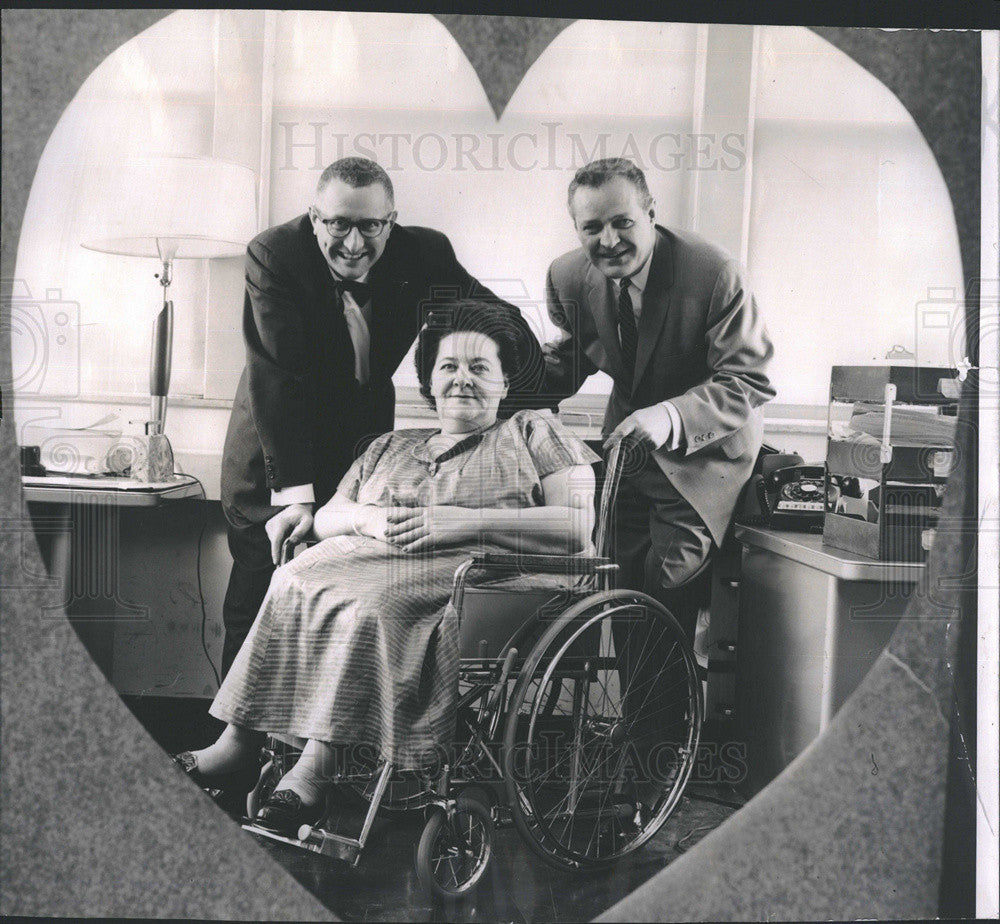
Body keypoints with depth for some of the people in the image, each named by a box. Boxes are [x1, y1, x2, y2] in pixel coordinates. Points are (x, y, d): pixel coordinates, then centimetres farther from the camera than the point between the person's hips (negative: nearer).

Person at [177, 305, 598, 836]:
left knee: (375, 598, -33)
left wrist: (460, 520, -10)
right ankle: (236, 743, -20)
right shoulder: (389, 448, 28)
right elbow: (325, 519, 20)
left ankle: (312, 769, -28)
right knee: (296, 579, -25)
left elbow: (577, 527, -2)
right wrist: (370, 519, -5)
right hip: (374, 565, 5)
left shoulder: (533, 433, 14)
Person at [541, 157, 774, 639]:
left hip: (706, 443, -5)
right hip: (628, 441, 5)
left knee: (671, 576, -11)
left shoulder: (715, 273, -26)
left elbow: (748, 381, -25)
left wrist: (670, 418, -42)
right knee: (625, 577, 15)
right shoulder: (568, 277, -11)